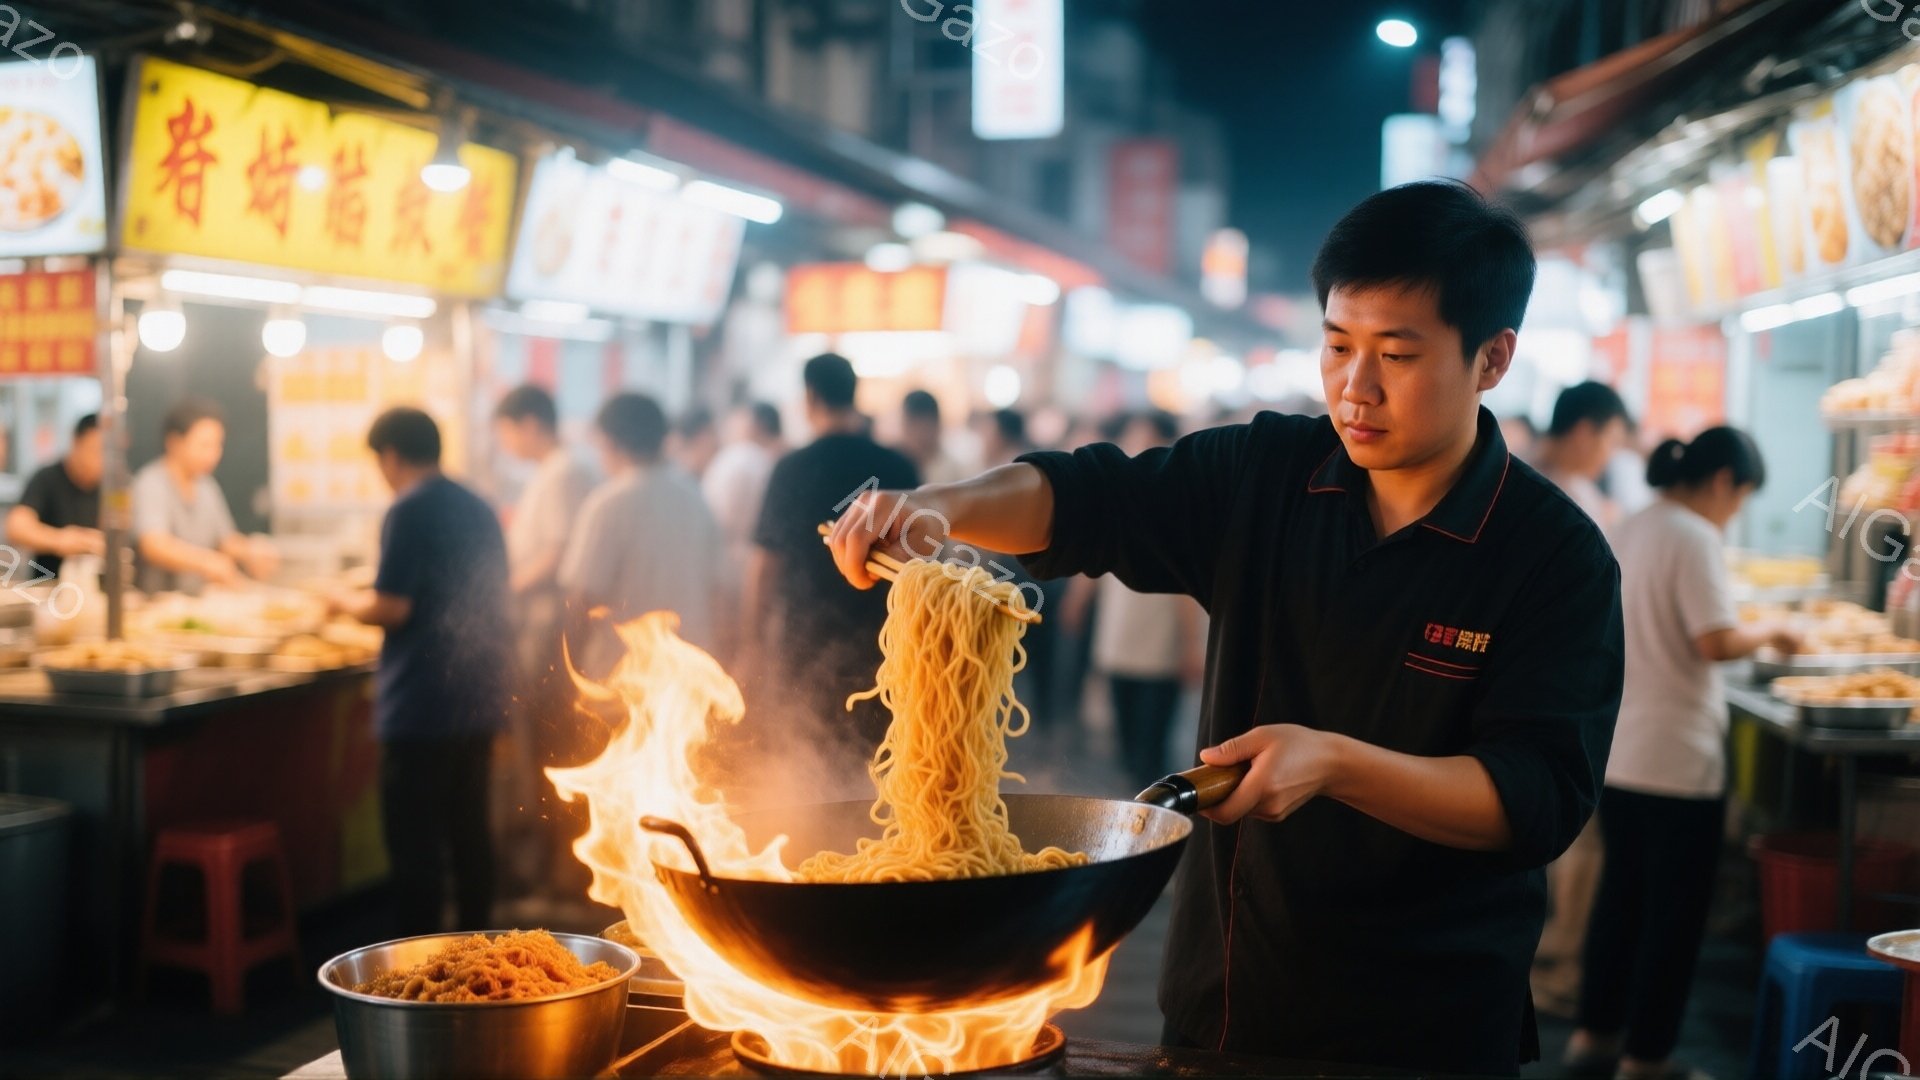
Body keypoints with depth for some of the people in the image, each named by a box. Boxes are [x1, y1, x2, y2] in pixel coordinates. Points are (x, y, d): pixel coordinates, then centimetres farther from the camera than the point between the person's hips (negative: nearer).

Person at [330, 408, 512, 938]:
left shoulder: (409, 512, -12)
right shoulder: (480, 510, 11)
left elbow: (392, 609, -18)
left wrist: (348, 604, 2)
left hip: (423, 705, -7)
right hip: (479, 700, 8)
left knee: (416, 848, -1)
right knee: (469, 832, 15)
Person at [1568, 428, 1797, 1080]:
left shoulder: (1632, 530, 11)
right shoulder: (1694, 538, -15)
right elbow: (1717, 642, -22)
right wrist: (1768, 634, -5)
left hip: (1617, 750, 8)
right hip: (1676, 758, -8)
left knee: (1621, 891, 18)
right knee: (1676, 909, 3)